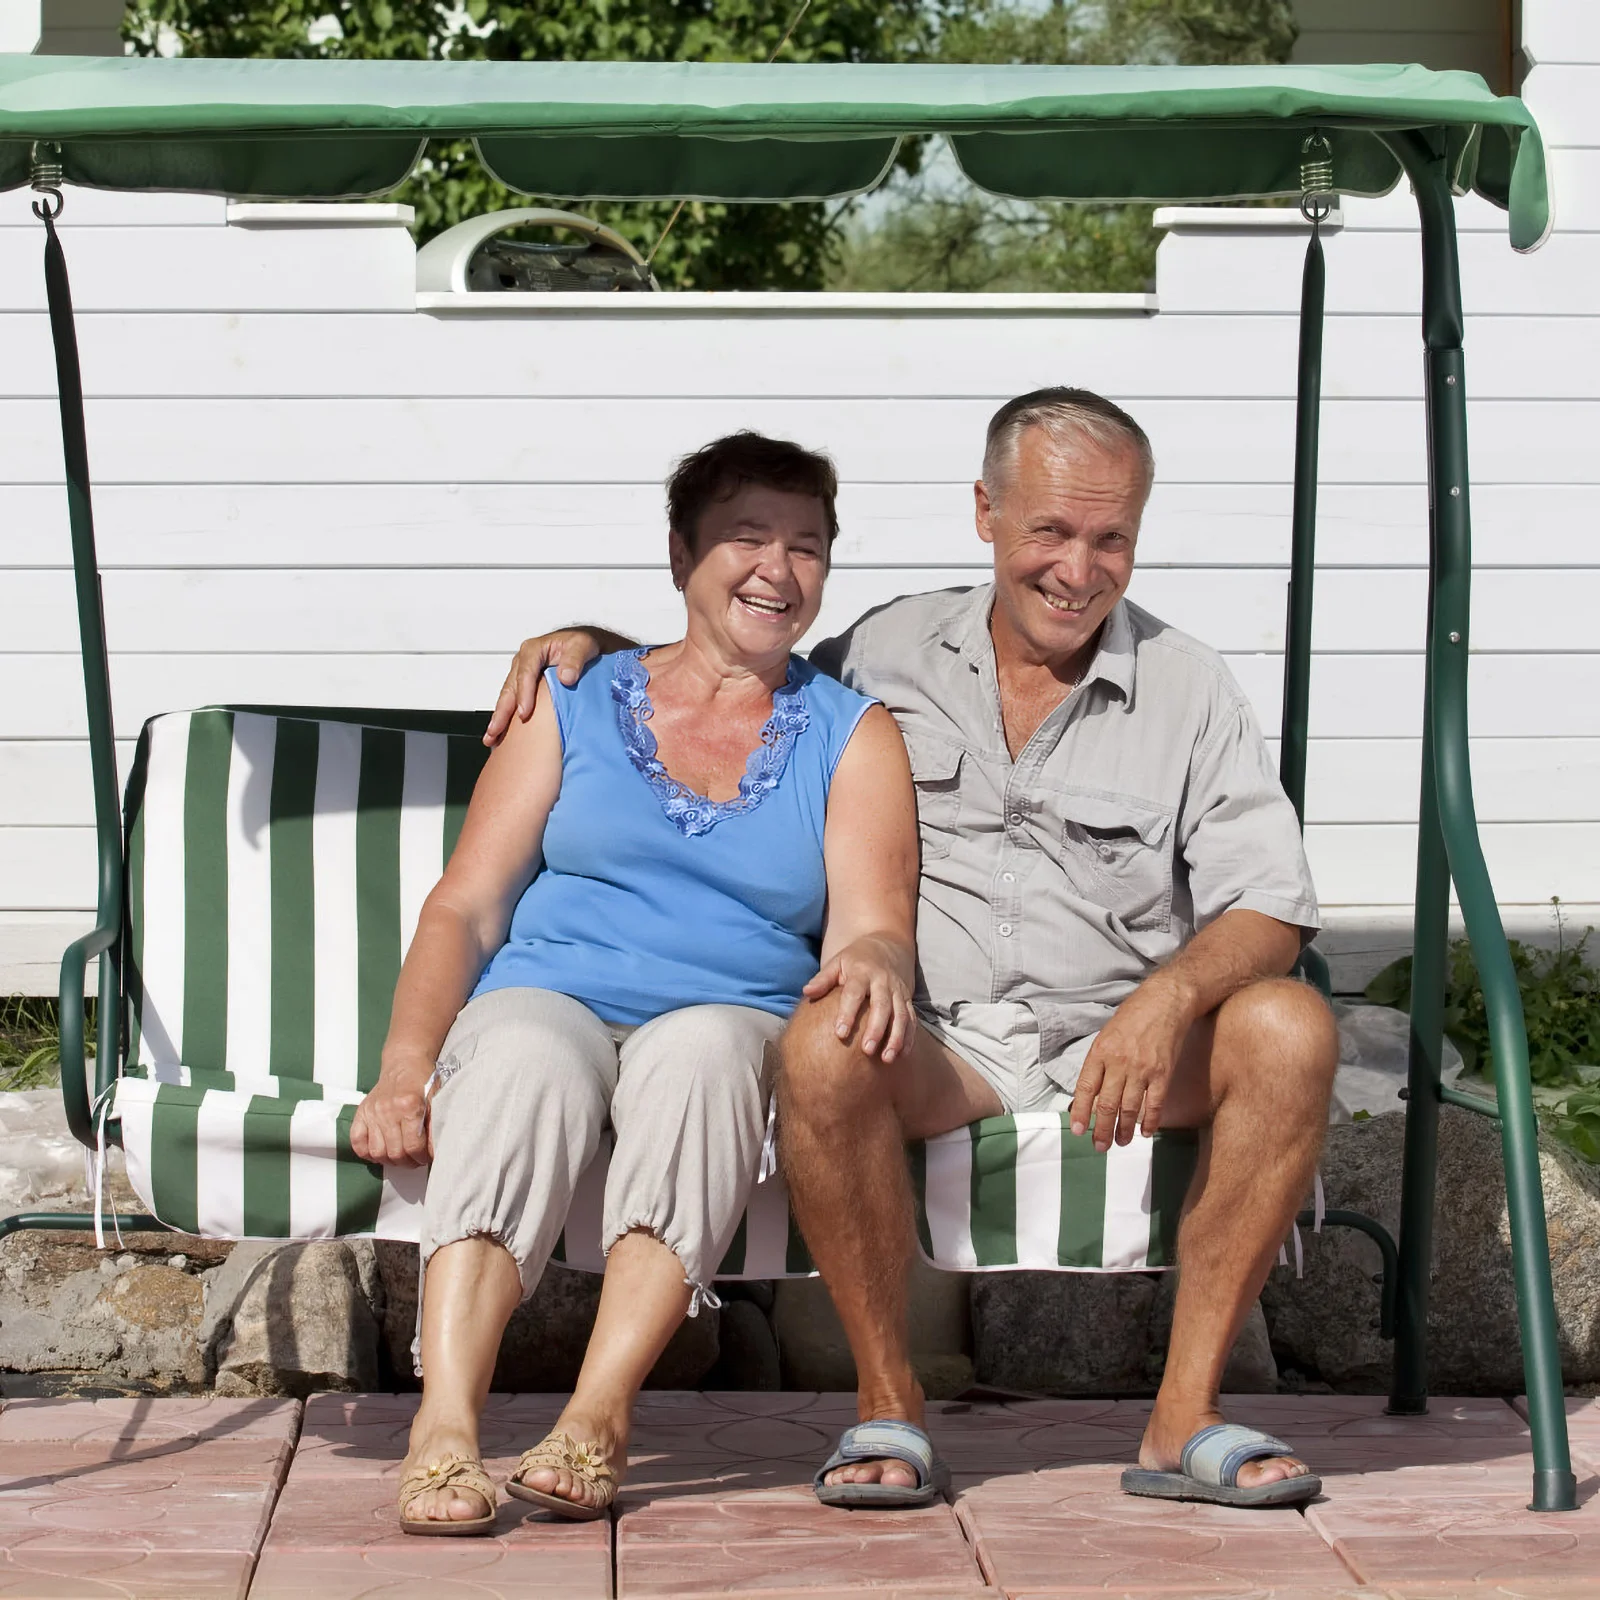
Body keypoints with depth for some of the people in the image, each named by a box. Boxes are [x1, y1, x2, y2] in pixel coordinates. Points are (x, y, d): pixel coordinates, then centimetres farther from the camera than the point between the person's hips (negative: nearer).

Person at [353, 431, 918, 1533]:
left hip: (736, 1019, 0)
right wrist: (407, 1060, -9)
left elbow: (873, 925, 1)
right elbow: (465, 906, 9)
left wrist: (872, 960, -26)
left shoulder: (852, 734, 16)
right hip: (550, 996, 0)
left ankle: (597, 1418, -44)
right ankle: (444, 1429, -49)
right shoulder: (575, 705, 17)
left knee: (702, 1049, -37)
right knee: (529, 1061, -36)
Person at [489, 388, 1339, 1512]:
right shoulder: (894, 652, 10)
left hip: (1112, 1039, 0)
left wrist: (1168, 998, -23)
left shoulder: (1188, 687, 5)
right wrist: (590, 645, 7)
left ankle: (1186, 1416, -22)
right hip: (934, 1042, 0)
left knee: (1290, 1028, -29)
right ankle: (888, 1402, -18)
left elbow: (1273, 908, -3)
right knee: (824, 1047, -35)